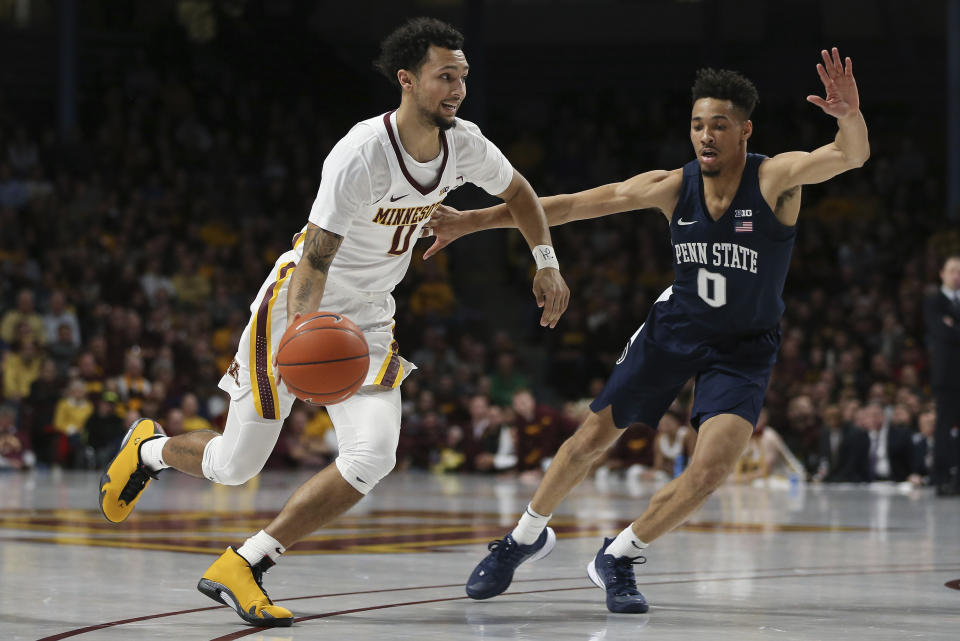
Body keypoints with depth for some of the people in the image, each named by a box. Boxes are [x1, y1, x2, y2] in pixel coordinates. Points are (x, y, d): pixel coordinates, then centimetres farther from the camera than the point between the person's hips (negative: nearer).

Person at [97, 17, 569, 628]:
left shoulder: (465, 145, -6)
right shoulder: (362, 154, -27)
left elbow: (518, 190, 17)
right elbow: (315, 258, -31)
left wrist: (547, 262, 11)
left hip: (368, 320, 6)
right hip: (297, 307, -6)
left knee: (373, 458, -18)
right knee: (235, 464, -1)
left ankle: (240, 569, -11)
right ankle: (151, 447, 35)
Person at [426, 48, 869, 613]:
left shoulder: (776, 179, -23)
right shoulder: (673, 188, -14)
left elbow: (852, 156, -40)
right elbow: (573, 204, -11)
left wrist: (851, 116, -65)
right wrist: (473, 220, -13)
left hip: (745, 348, -2)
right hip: (676, 327, 2)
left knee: (712, 469, -19)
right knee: (595, 436, 6)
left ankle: (619, 557, 4)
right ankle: (527, 536, 32)